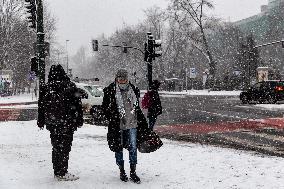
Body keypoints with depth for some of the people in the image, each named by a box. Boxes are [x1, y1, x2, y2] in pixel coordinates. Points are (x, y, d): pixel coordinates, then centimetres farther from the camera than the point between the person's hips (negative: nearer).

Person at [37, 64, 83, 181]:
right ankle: (62, 173, 1)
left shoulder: (46, 88, 2)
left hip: (52, 123, 4)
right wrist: (79, 120, 4)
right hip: (67, 123, -4)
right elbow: (77, 105, -4)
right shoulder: (70, 86, -7)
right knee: (64, 147, 0)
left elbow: (41, 106, 9)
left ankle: (57, 172, 21)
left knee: (56, 147, 14)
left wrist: (41, 122, 19)